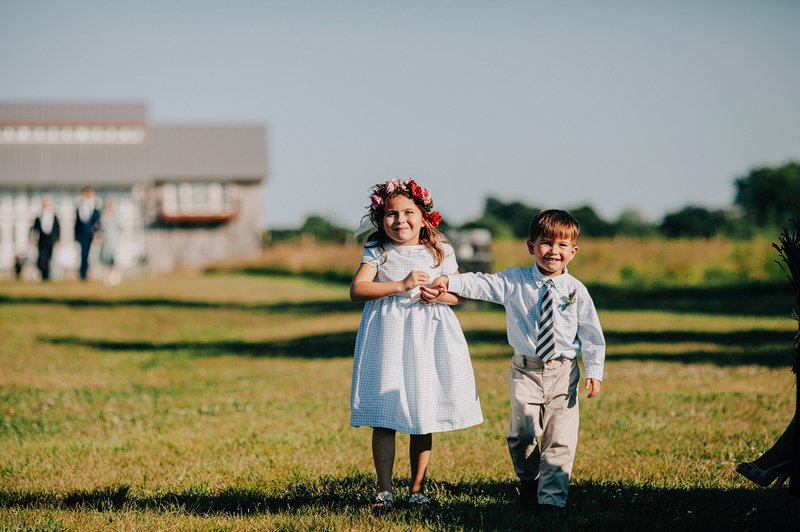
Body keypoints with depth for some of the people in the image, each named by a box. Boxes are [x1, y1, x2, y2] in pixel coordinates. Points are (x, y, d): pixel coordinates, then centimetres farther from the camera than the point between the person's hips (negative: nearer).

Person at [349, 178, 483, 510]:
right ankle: (384, 490, 5)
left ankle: (417, 489, 15)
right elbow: (357, 290, -13)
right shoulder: (377, 252, 0)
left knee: (423, 419, 5)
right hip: (386, 334, -1)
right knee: (383, 418, -2)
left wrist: (440, 294, -12)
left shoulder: (440, 252, 5)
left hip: (428, 334, 1)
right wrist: (400, 285, -20)